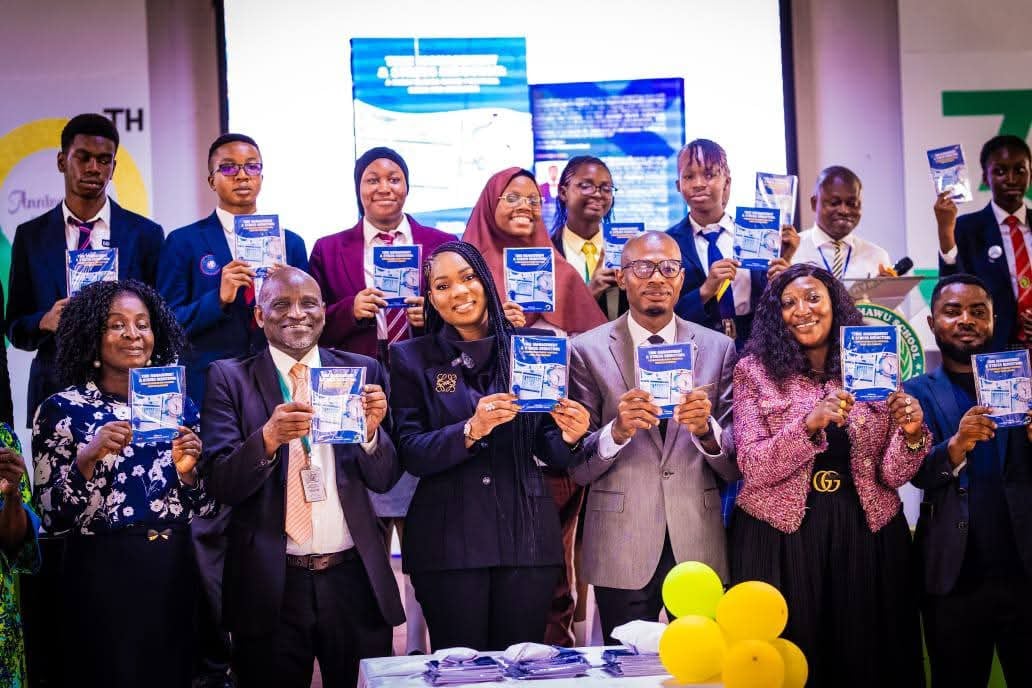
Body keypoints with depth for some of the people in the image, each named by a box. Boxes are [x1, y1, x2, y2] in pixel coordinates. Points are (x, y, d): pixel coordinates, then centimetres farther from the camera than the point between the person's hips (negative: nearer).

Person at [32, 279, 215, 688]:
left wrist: (187, 471, -11)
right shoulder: (63, 409, -4)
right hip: (100, 577, -3)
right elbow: (52, 516, -8)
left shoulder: (179, 405, 6)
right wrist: (88, 459, -22)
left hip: (173, 573, 3)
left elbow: (203, 510, 7)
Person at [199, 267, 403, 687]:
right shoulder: (229, 379, 0)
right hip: (270, 586, -2)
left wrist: (371, 430, -16)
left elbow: (384, 479, 4)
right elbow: (220, 484, -7)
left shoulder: (362, 371, 6)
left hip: (355, 578, 2)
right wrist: (268, 437, -25)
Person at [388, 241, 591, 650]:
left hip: (526, 534, 1)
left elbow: (548, 449, 7)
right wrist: (470, 430, -21)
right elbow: (410, 454, -6)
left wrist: (568, 437, -15)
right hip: (449, 540, -1)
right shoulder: (412, 358, 2)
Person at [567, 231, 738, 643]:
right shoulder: (588, 351, 1)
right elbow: (577, 468, 0)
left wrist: (706, 429, -15)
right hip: (622, 551, -1)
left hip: (698, 546, 2)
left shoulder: (718, 349, 7)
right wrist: (617, 430, -19)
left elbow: (735, 467, 5)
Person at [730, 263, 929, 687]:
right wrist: (810, 424, -24)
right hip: (781, 538, -2)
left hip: (867, 534, 2)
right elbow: (752, 469, -10)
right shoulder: (755, 371, -1)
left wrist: (912, 435, -17)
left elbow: (891, 475, 3)